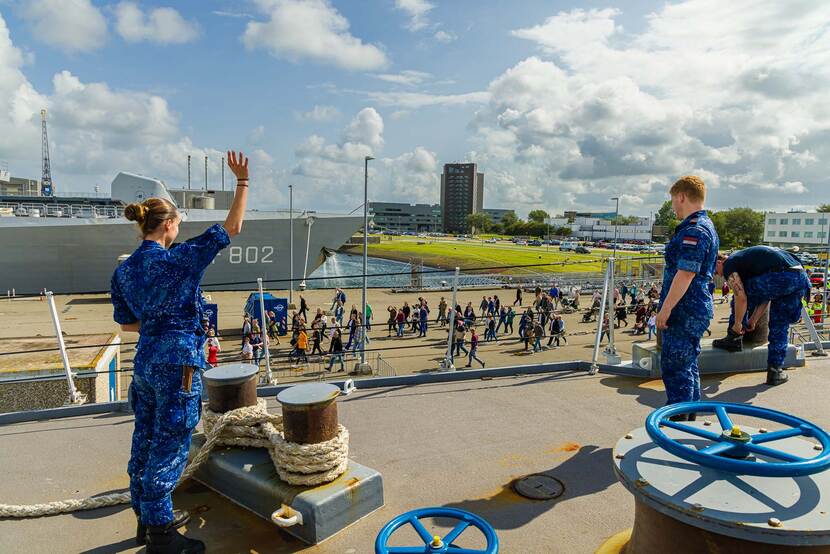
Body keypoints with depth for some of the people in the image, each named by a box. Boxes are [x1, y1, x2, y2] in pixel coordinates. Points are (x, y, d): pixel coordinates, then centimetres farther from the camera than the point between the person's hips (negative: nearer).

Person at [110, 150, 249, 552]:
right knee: (169, 446, 1)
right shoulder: (178, 259, -14)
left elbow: (126, 324, 14)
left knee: (146, 440, 18)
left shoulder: (124, 270, 7)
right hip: (178, 363, -8)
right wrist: (242, 181, -6)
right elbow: (232, 228, -12)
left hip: (145, 362, 8)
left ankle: (148, 519, 34)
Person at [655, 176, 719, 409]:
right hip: (697, 309, 11)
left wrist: (665, 309, -20)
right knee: (688, 366, 18)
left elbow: (685, 275, -24)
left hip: (685, 310, -11)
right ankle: (690, 416, 28)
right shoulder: (707, 226, 17)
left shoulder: (694, 230, -18)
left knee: (675, 368, -5)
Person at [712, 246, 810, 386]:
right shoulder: (743, 258, 33)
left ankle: (734, 338, 21)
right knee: (780, 326, 17)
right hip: (802, 277, 9)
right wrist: (754, 320, 32)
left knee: (740, 292, 14)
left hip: (782, 277, -9)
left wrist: (737, 325, 9)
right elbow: (765, 295, 32)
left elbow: (741, 298, -2)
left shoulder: (728, 265, 7)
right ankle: (775, 371, 18)